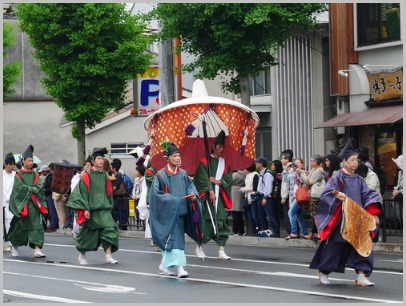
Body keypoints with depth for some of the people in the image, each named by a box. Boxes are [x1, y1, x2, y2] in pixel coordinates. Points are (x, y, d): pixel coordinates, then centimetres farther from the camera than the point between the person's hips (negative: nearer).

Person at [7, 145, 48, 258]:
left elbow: (40, 186, 1)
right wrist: (32, 189, -12)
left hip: (34, 204, 3)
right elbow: (19, 187, -13)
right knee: (20, 227, 4)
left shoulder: (35, 175, 13)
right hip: (22, 204, -3)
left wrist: (29, 189, -10)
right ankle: (14, 247, 27)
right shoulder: (18, 175, 0)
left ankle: (37, 249, -17)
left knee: (37, 225, -10)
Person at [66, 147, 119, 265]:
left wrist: (109, 206, 17)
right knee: (87, 233, 7)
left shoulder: (105, 175, 9)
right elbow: (82, 192, -8)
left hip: (104, 209, 4)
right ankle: (82, 255, 28)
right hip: (90, 210, -4)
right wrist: (85, 209, -14)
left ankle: (108, 256, -15)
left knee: (109, 229, -14)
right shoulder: (86, 176, -5)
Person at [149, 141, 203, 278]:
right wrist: (172, 200, -18)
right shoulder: (161, 175, -7)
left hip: (181, 211, 6)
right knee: (175, 238, -12)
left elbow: (190, 186, 12)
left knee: (169, 239, 11)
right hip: (168, 211, -6)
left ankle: (165, 265, 24)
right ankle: (179, 267, -16)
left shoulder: (183, 174, 9)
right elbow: (156, 193, -10)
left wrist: (193, 195, -11)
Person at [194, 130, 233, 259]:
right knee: (206, 220, -5)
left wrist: (218, 181, -8)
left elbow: (229, 178, 7)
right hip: (207, 195, -4)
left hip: (220, 196, 4)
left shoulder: (225, 163, 14)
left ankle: (221, 251, -4)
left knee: (221, 221, -3)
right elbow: (202, 178, -8)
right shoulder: (205, 161, 0)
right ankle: (199, 247, 12)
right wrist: (210, 191, -16)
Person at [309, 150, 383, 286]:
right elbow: (327, 193, -13)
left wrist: (373, 213, -5)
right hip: (341, 220, -5)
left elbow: (369, 196, 8)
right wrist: (337, 196, -33)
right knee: (335, 246, 2)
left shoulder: (358, 180, 12)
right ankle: (323, 272, 20)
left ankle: (361, 275, 1)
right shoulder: (338, 177, -4)